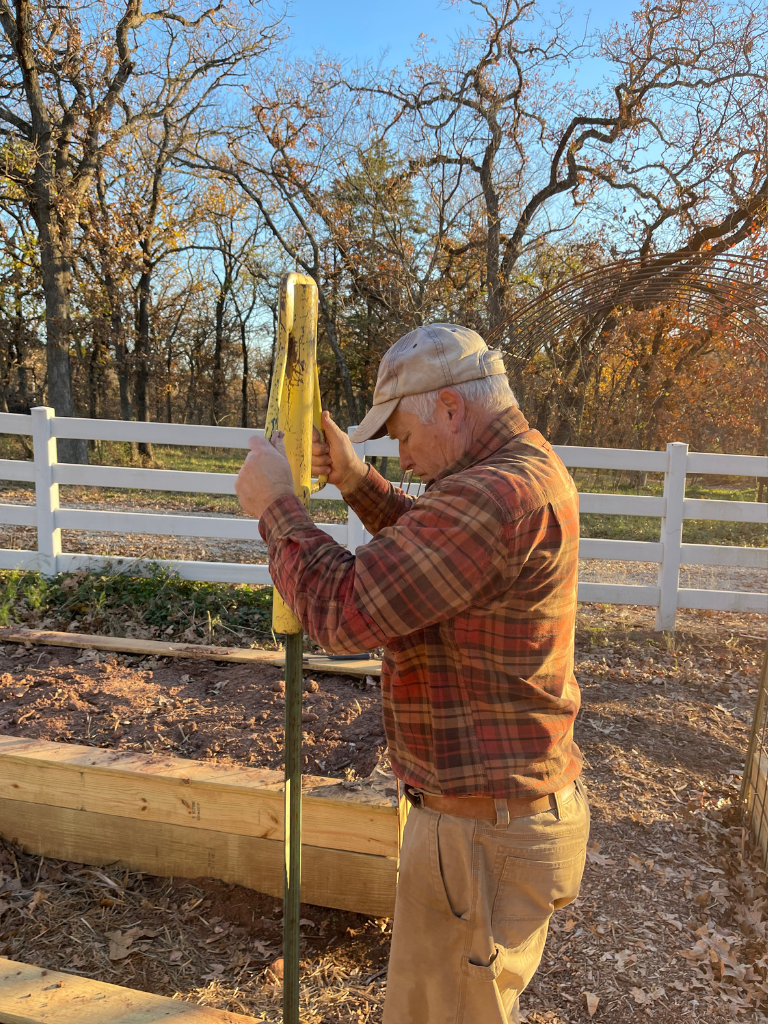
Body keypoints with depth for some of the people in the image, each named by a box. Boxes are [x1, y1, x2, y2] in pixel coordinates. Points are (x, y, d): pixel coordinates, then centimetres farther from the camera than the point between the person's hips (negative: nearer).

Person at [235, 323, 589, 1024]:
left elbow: (343, 610, -28)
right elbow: (428, 544, 22)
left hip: (483, 833, -10)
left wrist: (276, 505, -13)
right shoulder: (533, 467, 6)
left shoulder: (498, 493, -28)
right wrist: (356, 480, 9)